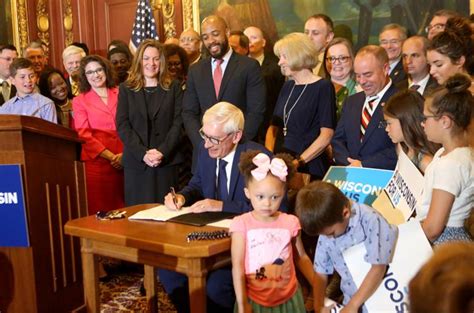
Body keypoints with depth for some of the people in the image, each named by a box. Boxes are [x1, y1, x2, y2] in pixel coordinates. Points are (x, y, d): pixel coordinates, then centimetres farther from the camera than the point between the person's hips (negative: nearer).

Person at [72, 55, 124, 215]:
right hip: (96, 161, -1)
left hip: (123, 162, 2)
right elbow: (84, 135, 1)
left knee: (122, 209, 3)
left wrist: (124, 154, -6)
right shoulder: (79, 101, 7)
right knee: (99, 211, -2)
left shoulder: (120, 94, 11)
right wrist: (111, 156, -8)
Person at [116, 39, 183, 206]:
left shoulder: (174, 88, 9)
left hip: (167, 160, 0)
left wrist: (162, 152, -13)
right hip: (136, 161, 1)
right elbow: (122, 125, 1)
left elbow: (178, 123, 1)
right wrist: (143, 153, -12)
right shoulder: (126, 89, 9)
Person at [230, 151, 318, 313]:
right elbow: (238, 266, -10)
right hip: (254, 300, -2)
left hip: (288, 298, 2)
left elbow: (301, 258, 9)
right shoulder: (241, 224, -11)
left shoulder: (290, 222, -4)